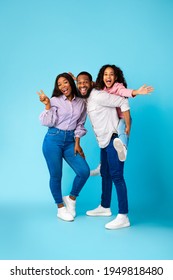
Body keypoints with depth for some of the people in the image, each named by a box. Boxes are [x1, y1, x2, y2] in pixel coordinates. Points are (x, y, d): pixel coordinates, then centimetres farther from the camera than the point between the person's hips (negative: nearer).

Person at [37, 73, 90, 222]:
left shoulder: (81, 103, 6)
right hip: (53, 140, -3)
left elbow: (80, 125, 9)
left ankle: (71, 198, 18)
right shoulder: (55, 101, -3)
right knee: (56, 175, 2)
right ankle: (60, 208, 21)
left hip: (70, 141, 3)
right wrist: (47, 105, -16)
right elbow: (48, 122, -9)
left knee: (84, 171, -7)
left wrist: (77, 143, 4)